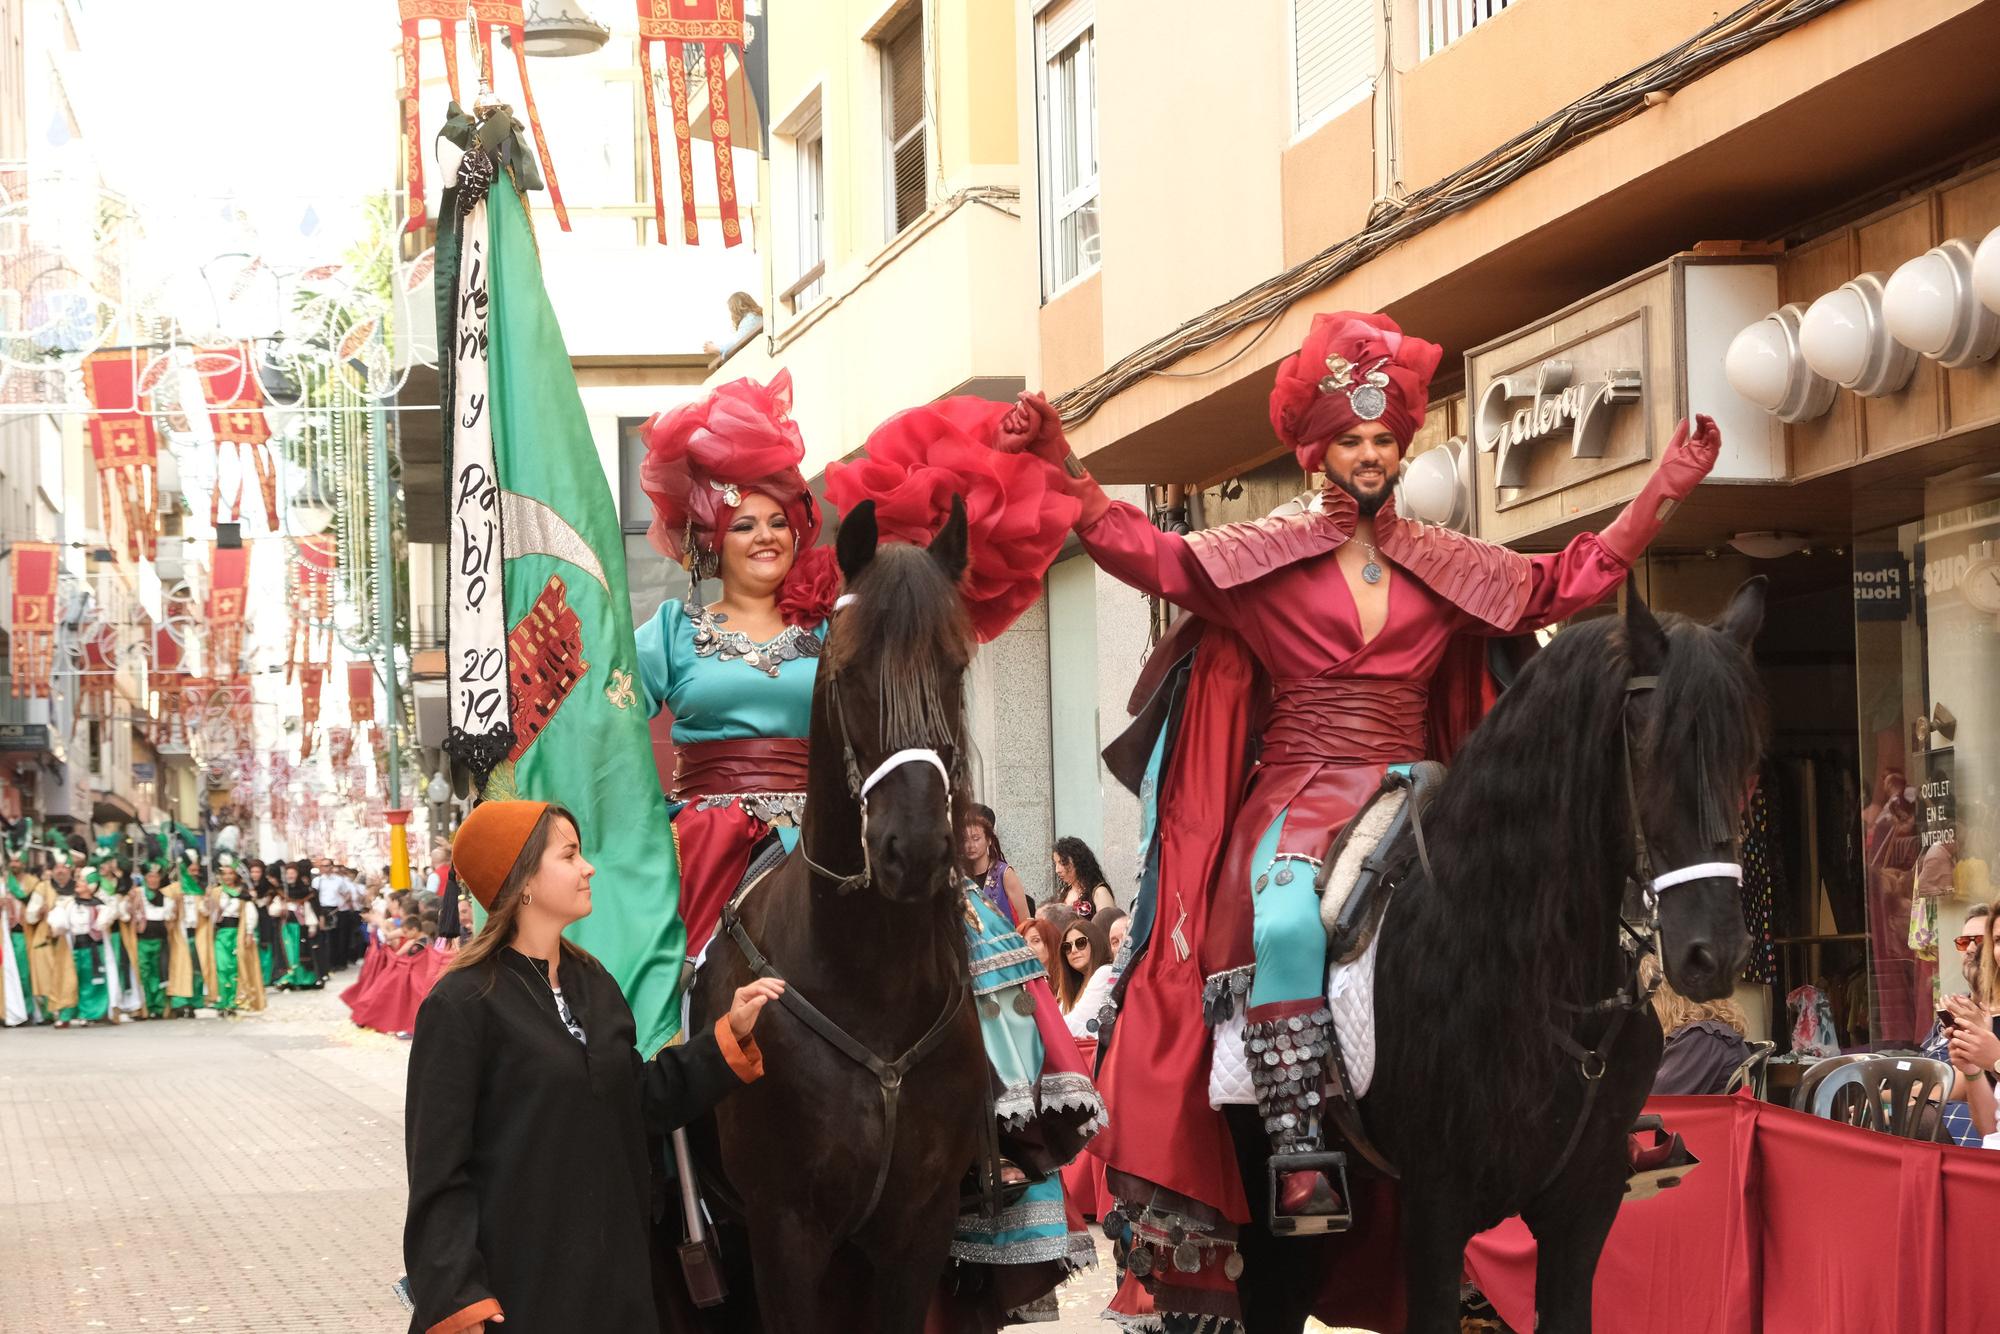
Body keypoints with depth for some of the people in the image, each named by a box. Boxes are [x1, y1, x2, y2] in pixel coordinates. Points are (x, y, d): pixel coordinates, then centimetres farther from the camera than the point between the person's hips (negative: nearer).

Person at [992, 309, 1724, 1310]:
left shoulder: (1449, 568, 16)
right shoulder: (1263, 555, 8)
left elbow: (1571, 580, 18)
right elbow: (1144, 552, 0)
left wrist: (1665, 490, 12)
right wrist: (1061, 467, -12)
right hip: (1297, 786, -3)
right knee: (1285, 921, -34)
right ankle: (1298, 1156, -36)